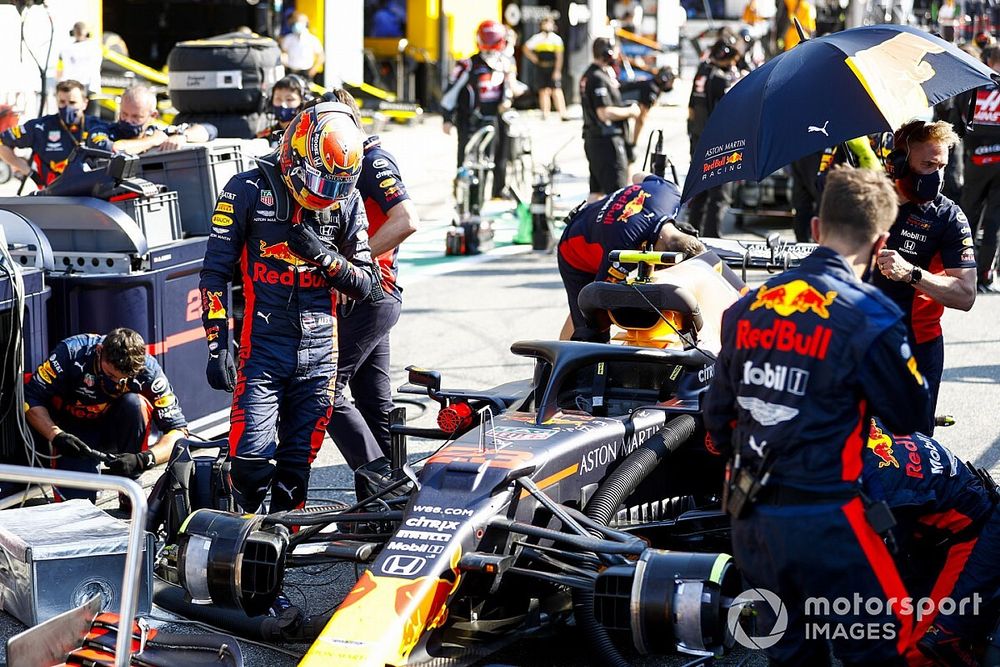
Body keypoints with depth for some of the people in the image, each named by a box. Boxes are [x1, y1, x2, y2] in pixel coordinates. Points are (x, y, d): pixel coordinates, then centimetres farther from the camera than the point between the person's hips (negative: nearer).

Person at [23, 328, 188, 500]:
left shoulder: (147, 369, -26)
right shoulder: (73, 353, -28)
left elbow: (178, 430, -24)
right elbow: (31, 398, -21)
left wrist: (143, 459, -40)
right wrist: (56, 436, -36)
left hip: (117, 431, 1)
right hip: (73, 433, -1)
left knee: (134, 403, -31)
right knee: (75, 498, -23)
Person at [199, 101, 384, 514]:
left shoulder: (347, 202, 5)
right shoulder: (249, 190, -5)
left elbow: (366, 286, 6)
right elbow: (215, 274, -3)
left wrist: (325, 256, -13)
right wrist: (217, 347, -9)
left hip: (320, 353, 3)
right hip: (262, 350, -3)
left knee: (297, 465, 8)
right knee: (252, 458, -12)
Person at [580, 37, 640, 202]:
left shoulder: (588, 75, 16)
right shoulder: (599, 79, -16)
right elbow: (605, 113, -23)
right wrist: (630, 111, -10)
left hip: (592, 138, 10)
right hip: (607, 140, -10)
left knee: (596, 191, 13)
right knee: (617, 190, -9)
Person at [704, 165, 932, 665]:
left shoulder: (749, 306, 6)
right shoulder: (870, 318, -13)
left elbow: (717, 416, 13)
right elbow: (913, 418, -2)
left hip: (749, 521, 7)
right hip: (823, 522, -7)